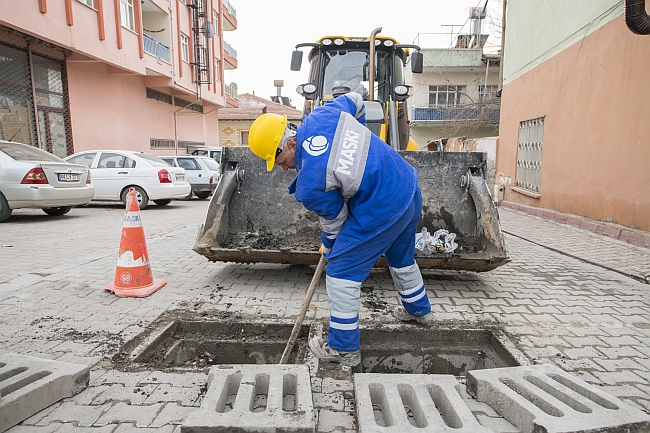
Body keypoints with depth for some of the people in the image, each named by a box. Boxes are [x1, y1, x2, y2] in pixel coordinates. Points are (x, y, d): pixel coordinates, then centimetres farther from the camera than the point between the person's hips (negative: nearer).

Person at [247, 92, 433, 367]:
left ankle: (343, 348, 17)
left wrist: (328, 247, 15)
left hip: (382, 212, -9)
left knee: (341, 273, 4)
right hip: (411, 189, 10)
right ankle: (419, 310, 54)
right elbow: (354, 100, 16)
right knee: (402, 259, 31)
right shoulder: (322, 115, -4)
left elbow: (334, 219, -6)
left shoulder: (310, 184, -22)